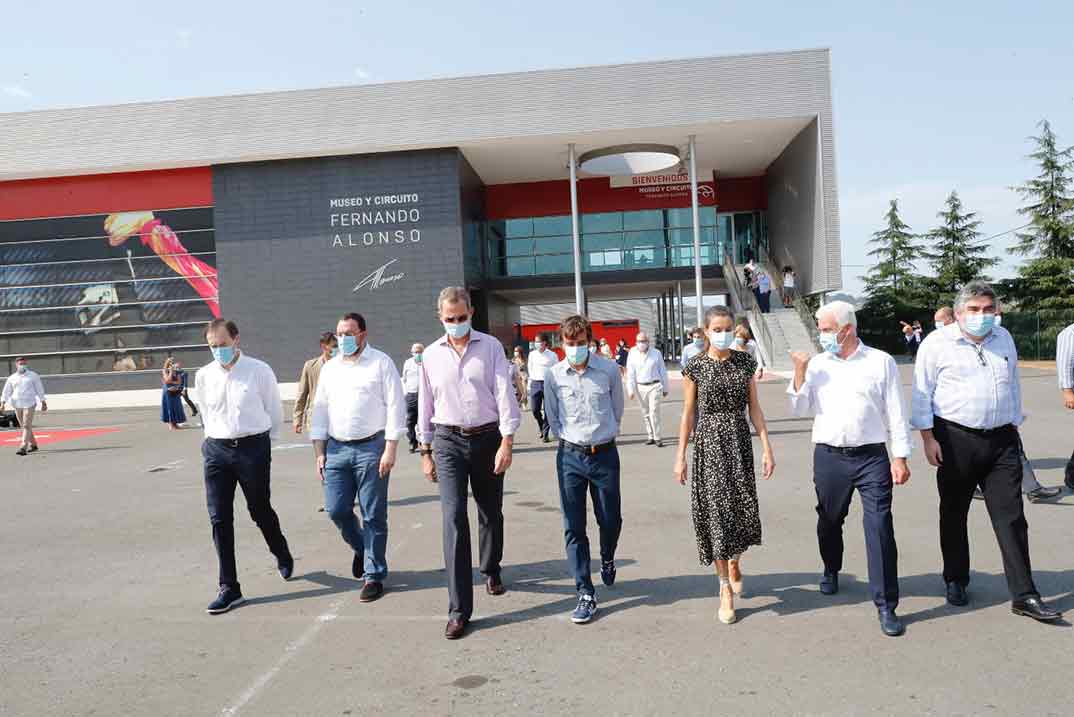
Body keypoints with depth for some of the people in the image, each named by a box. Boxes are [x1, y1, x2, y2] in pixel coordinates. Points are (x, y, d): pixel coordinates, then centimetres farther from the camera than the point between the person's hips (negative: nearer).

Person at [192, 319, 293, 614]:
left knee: (261, 511, 11)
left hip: (253, 447, -3)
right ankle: (229, 588, 8)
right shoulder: (204, 376, 3)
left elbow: (274, 411, 4)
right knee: (219, 519, 0)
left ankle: (283, 556, 40)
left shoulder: (259, 371, -8)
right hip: (216, 449, 3)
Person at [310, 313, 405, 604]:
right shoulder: (329, 368, 14)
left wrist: (390, 449, -12)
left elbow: (395, 406, -6)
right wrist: (320, 453, 9)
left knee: (373, 515, 1)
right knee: (336, 509, 3)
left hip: (371, 448, -4)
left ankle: (373, 575, 14)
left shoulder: (381, 362, -2)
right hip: (336, 449, 5)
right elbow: (320, 410, 15)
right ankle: (360, 548, 33)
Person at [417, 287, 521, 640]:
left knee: (491, 513, 15)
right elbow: (426, 404, 10)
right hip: (448, 442, 0)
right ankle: (459, 610, -6)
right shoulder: (432, 355, 5)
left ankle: (491, 571, 44)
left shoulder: (490, 346, -1)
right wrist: (425, 452, 10)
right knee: (454, 519, -9)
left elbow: (504, 394, -6)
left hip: (487, 438, 0)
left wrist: (506, 443, -13)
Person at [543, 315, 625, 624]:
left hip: (605, 454, 0)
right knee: (573, 527, 0)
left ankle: (607, 560, 45)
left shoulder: (609, 370, -6)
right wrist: (570, 439, 8)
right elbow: (552, 418, 9)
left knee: (611, 520, 12)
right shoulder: (554, 375, -4)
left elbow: (617, 410, 9)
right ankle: (585, 593, 10)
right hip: (570, 456, 0)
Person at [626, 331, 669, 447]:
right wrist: (631, 390, -4)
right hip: (640, 387, 2)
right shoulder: (633, 354, 1)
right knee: (646, 414, 8)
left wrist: (665, 388, 9)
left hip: (654, 386, -2)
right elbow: (630, 374, 1)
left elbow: (663, 371, 7)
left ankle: (658, 438, -4)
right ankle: (651, 437, 18)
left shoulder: (656, 353, 1)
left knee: (654, 412, -10)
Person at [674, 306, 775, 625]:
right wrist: (680, 456, -1)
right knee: (716, 511, -1)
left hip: (740, 442, 2)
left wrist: (767, 447, 1)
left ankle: (734, 561, 32)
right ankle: (725, 588, 13)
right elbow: (689, 413, 0)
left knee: (743, 507, -1)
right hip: (709, 443, -2)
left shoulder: (745, 362, 4)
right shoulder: (695, 366, -3)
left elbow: (754, 407, 6)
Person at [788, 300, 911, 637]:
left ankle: (886, 606, 2)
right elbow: (799, 409, 2)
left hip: (872, 457, -2)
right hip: (828, 456, 3)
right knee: (829, 521, 17)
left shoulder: (881, 362, 1)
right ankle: (831, 571, 44)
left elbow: (896, 413, 2)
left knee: (880, 528, -7)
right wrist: (799, 372, -8)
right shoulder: (816, 365, 7)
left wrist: (900, 457, -2)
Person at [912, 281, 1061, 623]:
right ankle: (956, 581, 25)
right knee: (954, 515, 10)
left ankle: (1023, 595, 6)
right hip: (956, 440, -3)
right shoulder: (937, 343, -5)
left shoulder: (1004, 339, 11)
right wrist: (928, 438, -9)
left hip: (1001, 441, 4)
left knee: (1011, 518, 1)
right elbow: (922, 393, -5)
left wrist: (1015, 427, 17)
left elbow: (1014, 386, 19)